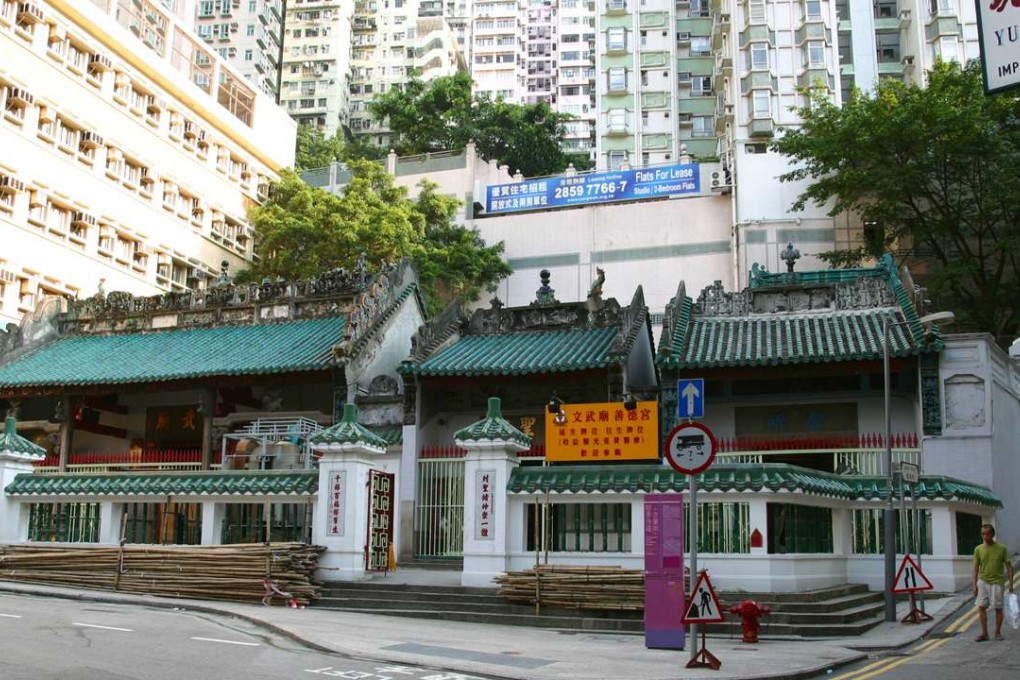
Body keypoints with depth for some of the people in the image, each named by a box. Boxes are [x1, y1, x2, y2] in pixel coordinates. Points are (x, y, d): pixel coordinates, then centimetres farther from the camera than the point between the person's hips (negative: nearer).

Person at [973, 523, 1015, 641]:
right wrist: (975, 585, 0)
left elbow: (1009, 566, -1)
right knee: (981, 607, -3)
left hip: (997, 582, -2)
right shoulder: (978, 549, 0)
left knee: (998, 608, 4)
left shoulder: (1001, 548, -5)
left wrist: (1011, 584, -5)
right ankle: (984, 633, 6)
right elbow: (976, 568, 4)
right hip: (983, 582, 2)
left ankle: (998, 632, 18)